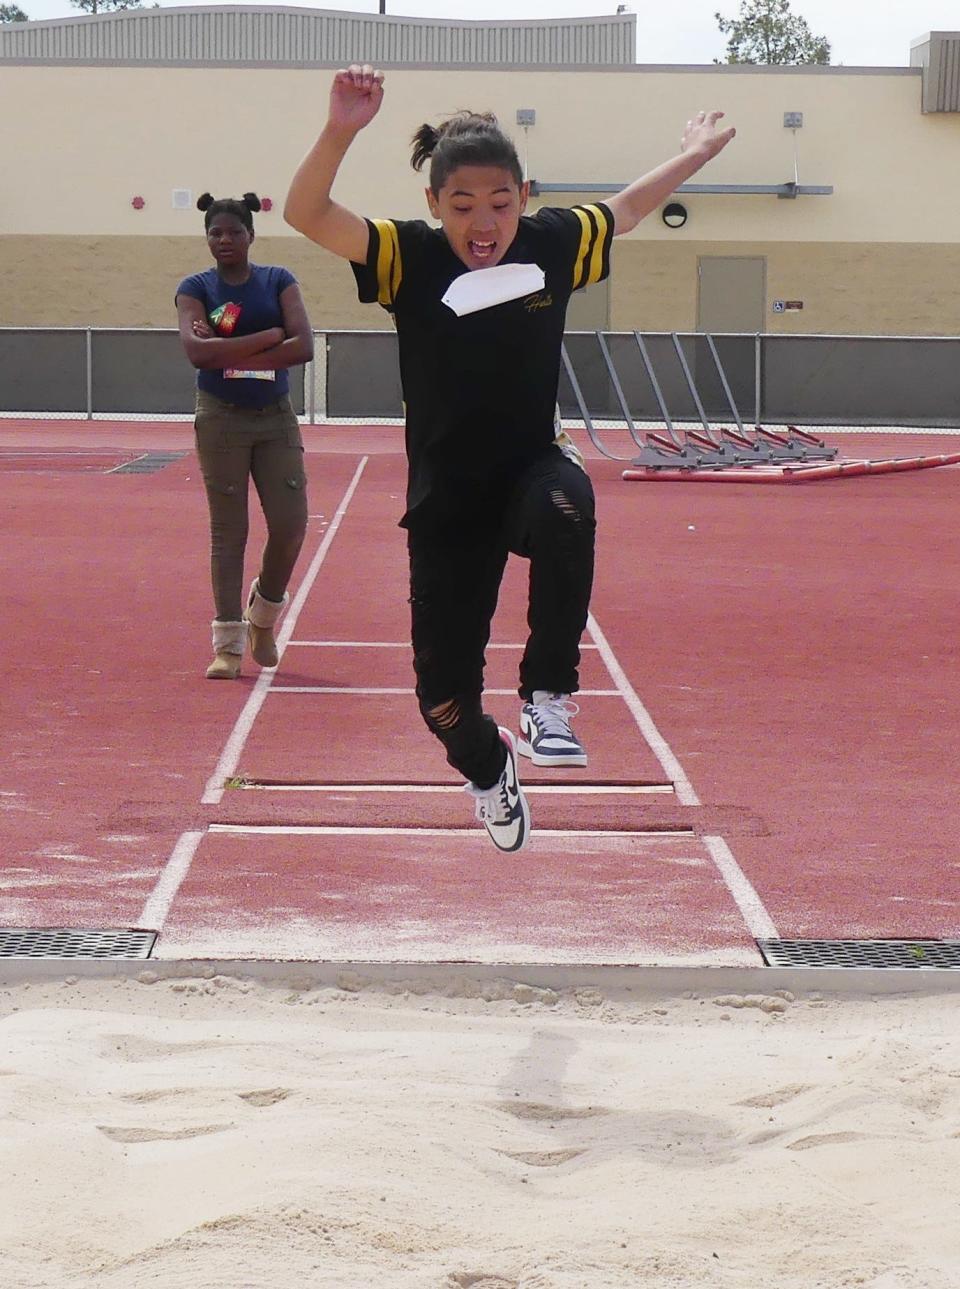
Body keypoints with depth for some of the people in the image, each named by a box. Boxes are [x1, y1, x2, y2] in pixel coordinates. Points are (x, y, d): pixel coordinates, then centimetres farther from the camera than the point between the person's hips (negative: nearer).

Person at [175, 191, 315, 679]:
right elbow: (198, 351, -19)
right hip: (222, 420, -1)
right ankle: (228, 643, 4)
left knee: (290, 525, -4)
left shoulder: (278, 282, 2)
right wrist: (270, 336, -18)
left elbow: (303, 346, -12)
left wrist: (231, 356, -16)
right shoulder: (196, 288, -1)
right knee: (228, 531, -1)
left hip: (276, 418, 2)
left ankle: (263, 615, 22)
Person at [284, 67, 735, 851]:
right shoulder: (409, 257, -13)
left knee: (566, 504, -39)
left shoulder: (553, 245, -5)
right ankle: (489, 769, 41)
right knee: (444, 697, 3)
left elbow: (627, 209, 16)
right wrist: (342, 130, -42)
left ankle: (548, 698, -27)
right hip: (447, 501, -1)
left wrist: (692, 158, 23)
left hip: (533, 470, 1)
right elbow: (306, 215, -27)